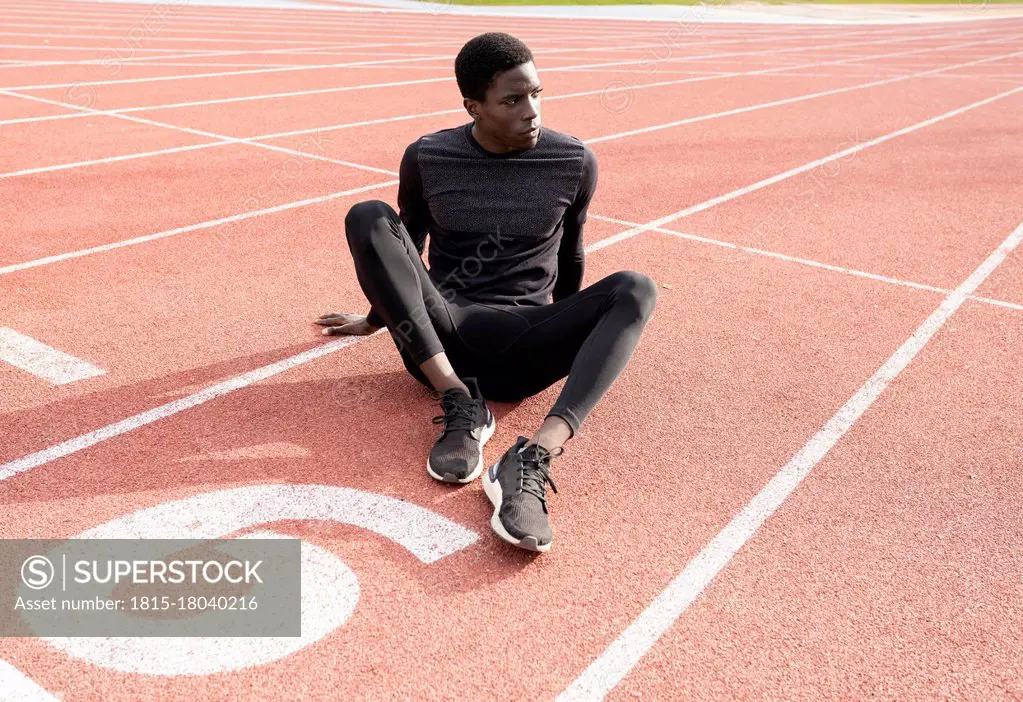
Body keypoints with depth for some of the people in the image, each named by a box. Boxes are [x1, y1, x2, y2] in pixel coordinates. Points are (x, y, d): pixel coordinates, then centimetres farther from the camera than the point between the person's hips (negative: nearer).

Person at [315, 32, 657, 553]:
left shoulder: (575, 163, -2)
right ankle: (459, 403, -30)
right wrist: (377, 317, 26)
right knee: (367, 217, -21)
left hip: (523, 352, 0)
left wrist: (570, 334, 27)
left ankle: (535, 458, -46)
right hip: (436, 341, 0)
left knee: (634, 290, -26)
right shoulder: (426, 158, -1)